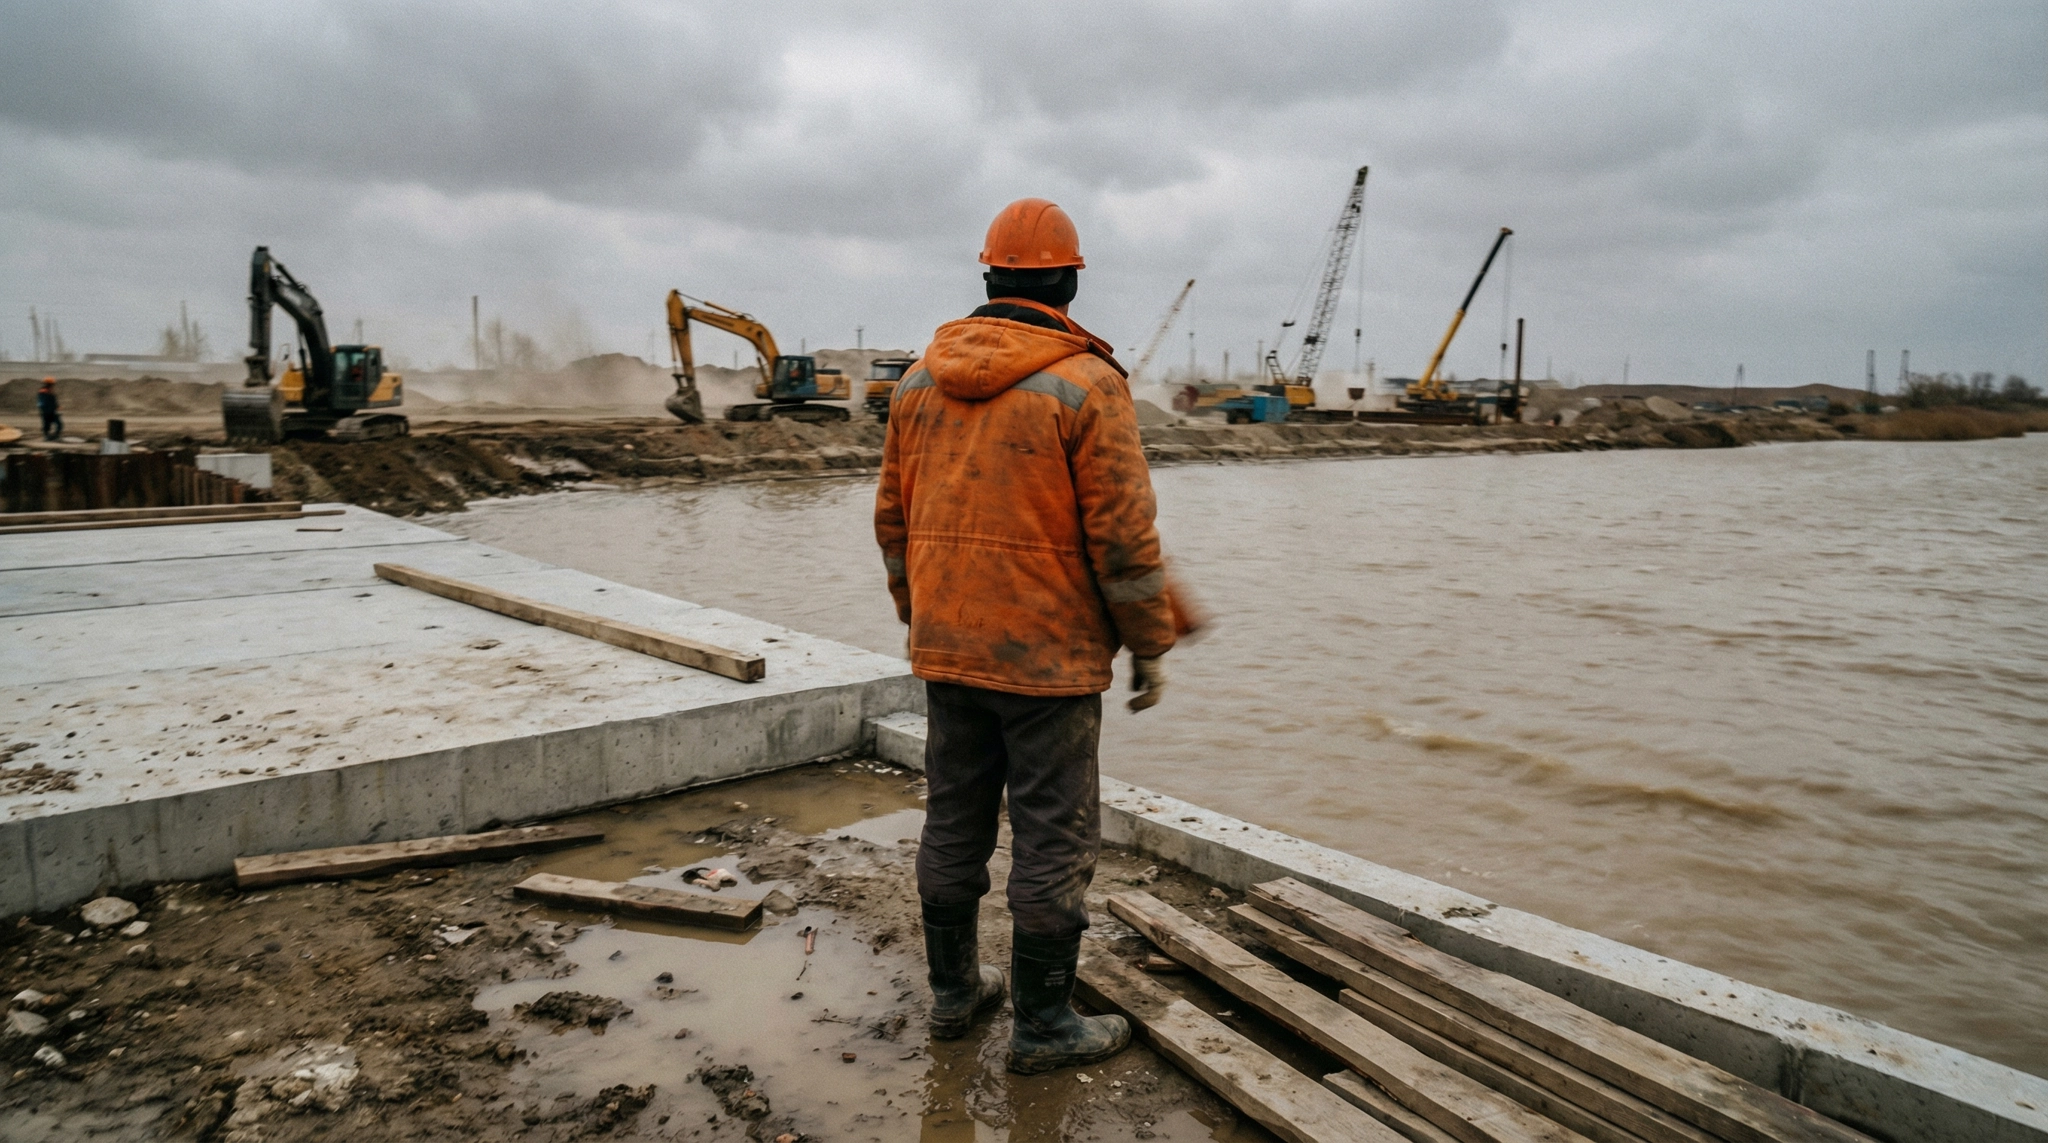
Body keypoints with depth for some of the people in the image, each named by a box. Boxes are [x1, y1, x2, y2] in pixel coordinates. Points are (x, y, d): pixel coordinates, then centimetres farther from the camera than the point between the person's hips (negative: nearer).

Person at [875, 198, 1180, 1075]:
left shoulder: (920, 379, 6)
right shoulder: (1088, 385, -12)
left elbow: (893, 518, 12)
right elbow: (1123, 536, -14)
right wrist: (1149, 646, -3)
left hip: (948, 650, 6)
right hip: (1050, 658, -6)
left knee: (953, 820, 17)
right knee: (1053, 839, 5)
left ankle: (953, 989, 32)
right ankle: (1041, 1026, 17)